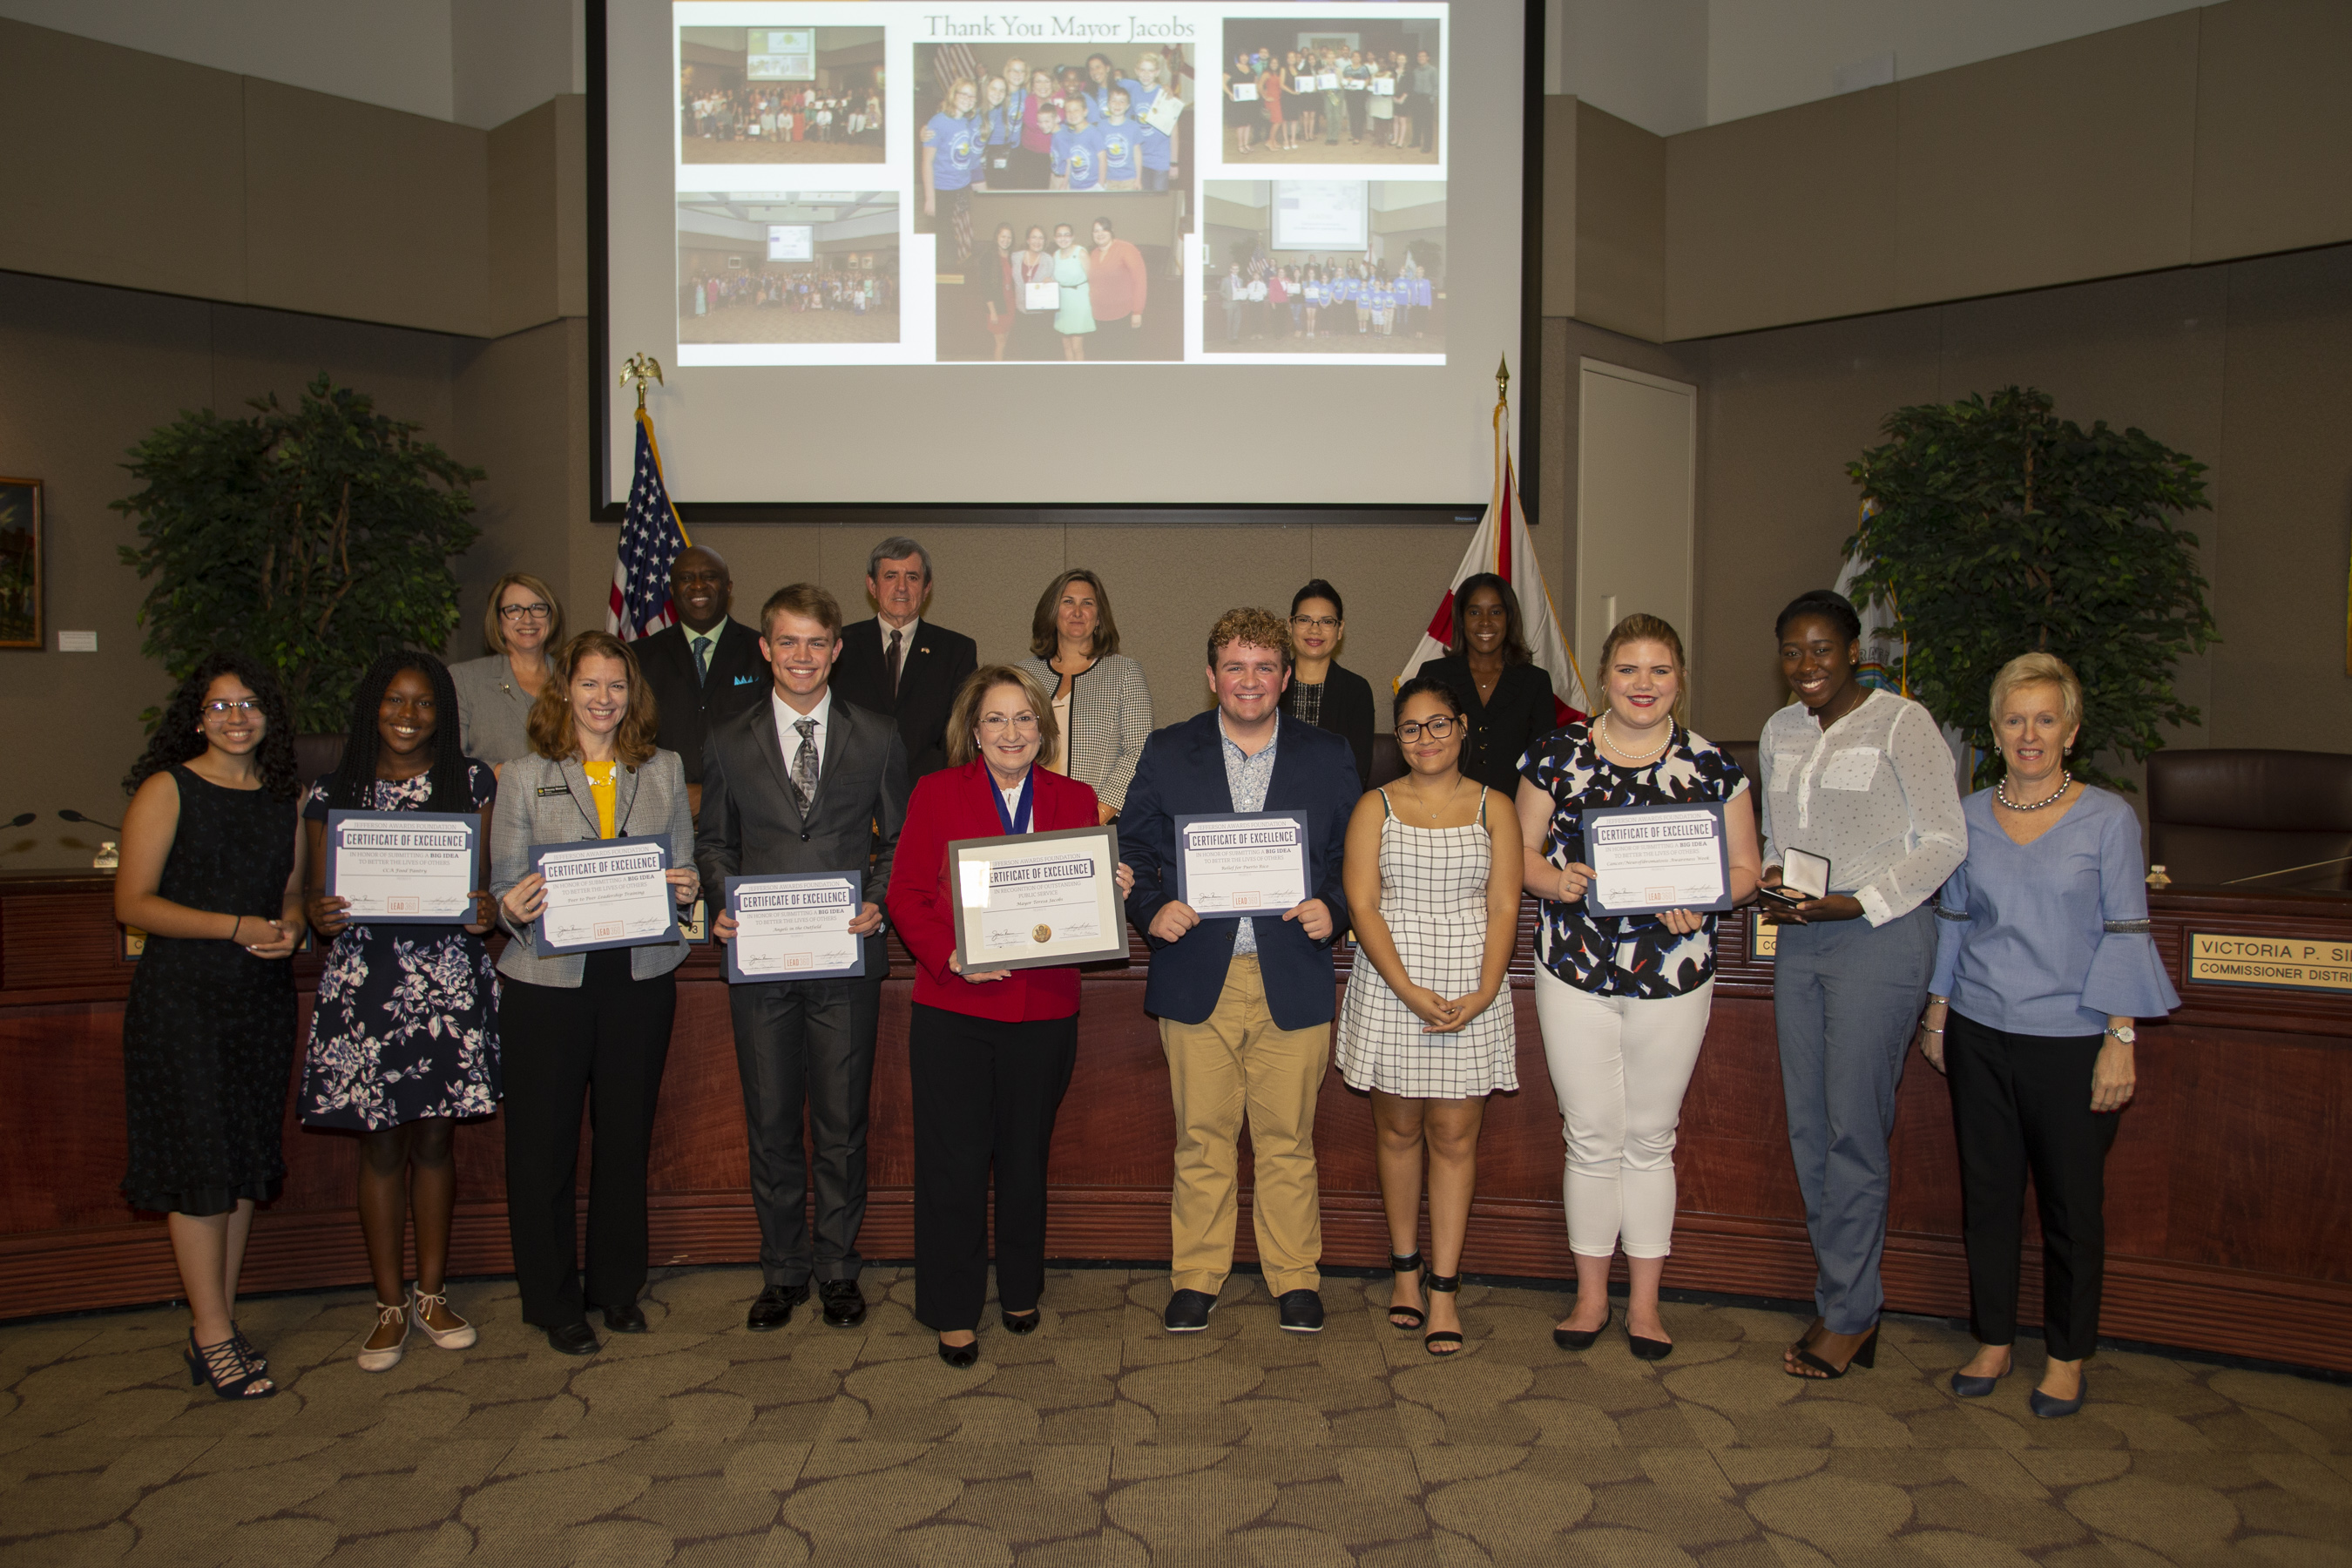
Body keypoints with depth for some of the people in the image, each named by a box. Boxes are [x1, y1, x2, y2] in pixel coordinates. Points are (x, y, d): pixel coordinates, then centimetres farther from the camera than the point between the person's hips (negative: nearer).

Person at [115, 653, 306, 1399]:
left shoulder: (282, 799, 11)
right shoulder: (167, 790, -4)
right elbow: (133, 902, -9)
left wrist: (290, 930, -3)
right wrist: (236, 927, -18)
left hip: (263, 997, 5)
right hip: (181, 996, -5)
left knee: (247, 1164, 8)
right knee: (199, 1164, -4)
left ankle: (216, 1327, 19)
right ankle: (213, 1338, 6)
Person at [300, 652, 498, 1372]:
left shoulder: (470, 781, 5)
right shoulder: (332, 793, 5)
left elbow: (486, 877, 7)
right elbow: (317, 893, 7)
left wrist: (485, 908, -15)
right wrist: (321, 915, -15)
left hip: (450, 981, 0)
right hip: (365, 982, 0)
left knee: (435, 1141, 8)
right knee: (381, 1146, 5)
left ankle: (431, 1294, 22)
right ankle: (390, 1306, 17)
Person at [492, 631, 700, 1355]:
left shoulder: (664, 770, 7)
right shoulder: (526, 777, 1)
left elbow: (684, 869, 11)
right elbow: (505, 886, 1)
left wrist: (687, 888, -11)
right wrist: (514, 908, -21)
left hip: (641, 976, 2)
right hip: (549, 979, -2)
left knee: (627, 1138, 11)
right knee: (543, 1145, 6)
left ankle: (618, 1286, 29)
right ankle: (552, 1301, 23)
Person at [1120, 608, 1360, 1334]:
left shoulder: (1329, 758, 8)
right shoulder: (1167, 753, 7)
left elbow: (1356, 858, 9)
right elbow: (1133, 851, 7)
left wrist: (1332, 908, -10)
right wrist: (1152, 910, -11)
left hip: (1293, 979, 0)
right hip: (1197, 976, 0)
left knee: (1288, 1140, 7)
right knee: (1201, 1139, 7)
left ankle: (1295, 1278, 23)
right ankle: (1196, 1278, 22)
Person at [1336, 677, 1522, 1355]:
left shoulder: (1494, 809, 6)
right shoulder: (1375, 808, 4)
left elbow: (1504, 910, 1)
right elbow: (1362, 906, -4)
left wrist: (1482, 995, -12)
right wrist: (1408, 990, -15)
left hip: (1471, 996, 0)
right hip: (1389, 988, 0)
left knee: (1454, 1137, 1)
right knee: (1398, 1129, 9)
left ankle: (1444, 1288, 8)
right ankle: (1405, 1267, 24)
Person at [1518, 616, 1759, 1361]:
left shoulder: (1714, 766, 1)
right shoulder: (1557, 754, 1)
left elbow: (1745, 867, 5)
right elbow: (1521, 848, 4)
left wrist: (1701, 899, -15)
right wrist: (1553, 880, -16)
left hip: (1674, 976, 0)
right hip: (1575, 970, 0)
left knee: (1651, 1139, 11)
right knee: (1592, 1138, 6)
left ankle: (1644, 1301, 25)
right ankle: (1591, 1295, 23)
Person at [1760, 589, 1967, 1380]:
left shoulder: (1901, 722, -6)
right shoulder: (1779, 731, 13)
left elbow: (1945, 839, -8)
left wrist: (1861, 902, -16)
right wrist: (1770, 878, 0)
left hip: (1880, 935, -6)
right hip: (1800, 937, 7)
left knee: (1854, 1128, -4)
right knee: (1808, 1126, 7)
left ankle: (1847, 1315, 9)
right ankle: (1850, 1303, 19)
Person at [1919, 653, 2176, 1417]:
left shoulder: (2108, 818, -4)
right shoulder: (1968, 816, 6)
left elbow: (2124, 933, -4)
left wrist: (2120, 1039, -9)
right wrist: (1936, 1015, 14)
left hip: (2071, 1040, -3)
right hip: (1981, 1034, 3)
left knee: (2071, 1202, 6)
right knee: (1987, 1192, 10)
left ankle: (2066, 1357, 23)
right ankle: (1993, 1341, 25)